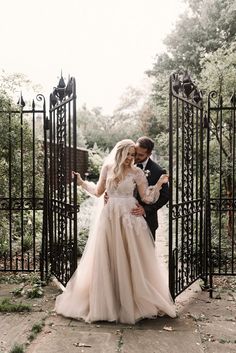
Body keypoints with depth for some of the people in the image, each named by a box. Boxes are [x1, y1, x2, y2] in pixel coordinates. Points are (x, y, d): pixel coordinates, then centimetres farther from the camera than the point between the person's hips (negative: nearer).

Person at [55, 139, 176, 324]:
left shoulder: (137, 172, -1)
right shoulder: (107, 168, 5)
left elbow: (147, 198, -4)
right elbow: (99, 191, 15)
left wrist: (159, 184, -14)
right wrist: (82, 182, 16)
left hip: (129, 219, -2)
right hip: (109, 218, 2)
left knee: (130, 260, 2)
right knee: (106, 260, 6)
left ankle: (133, 302, 19)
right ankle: (105, 302, 21)